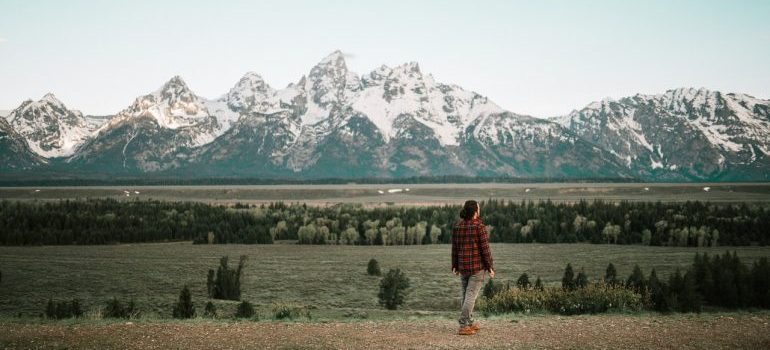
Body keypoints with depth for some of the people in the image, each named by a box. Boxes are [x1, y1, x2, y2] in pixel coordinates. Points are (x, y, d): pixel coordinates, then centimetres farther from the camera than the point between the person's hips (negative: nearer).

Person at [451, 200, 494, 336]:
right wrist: (490, 267, -6)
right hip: (478, 266, -6)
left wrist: (454, 266, 14)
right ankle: (463, 327, -10)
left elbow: (454, 248, 7)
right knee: (471, 296, -5)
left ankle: (470, 323, 26)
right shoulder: (479, 226, -13)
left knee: (466, 295, 17)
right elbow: (484, 248, -12)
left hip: (463, 266, 6)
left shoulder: (457, 226, 3)